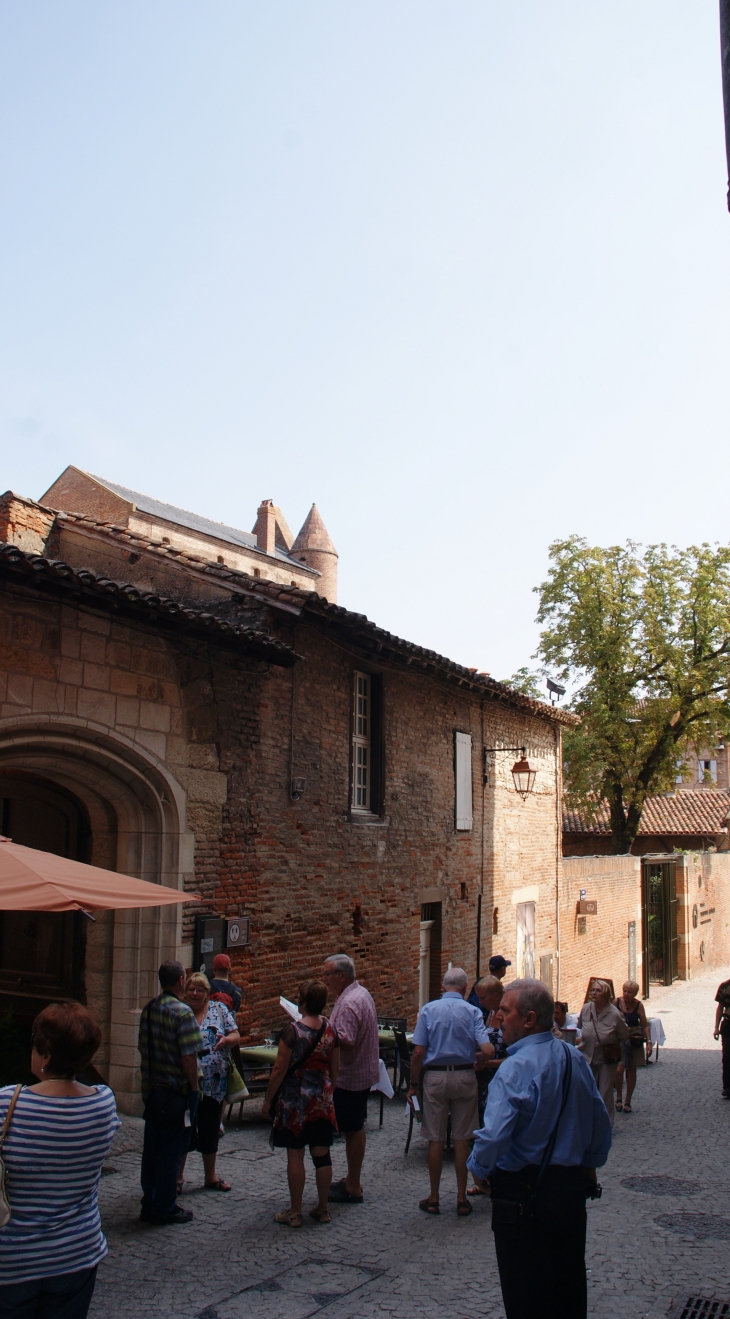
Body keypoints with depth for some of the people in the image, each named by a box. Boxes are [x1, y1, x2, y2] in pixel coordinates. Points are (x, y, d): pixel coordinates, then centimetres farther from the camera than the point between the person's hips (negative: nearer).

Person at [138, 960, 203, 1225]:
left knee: (151, 1147, 15)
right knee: (171, 1150, 3)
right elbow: (189, 1056, -21)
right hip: (177, 1091, -7)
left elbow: (142, 1047, 11)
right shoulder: (182, 1012, -20)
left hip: (152, 1090, 7)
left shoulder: (148, 1009, 3)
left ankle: (149, 1204, 24)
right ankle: (164, 1209, 12)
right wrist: (194, 1085, -9)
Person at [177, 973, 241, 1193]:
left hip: (214, 1083, 2)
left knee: (210, 1131, 13)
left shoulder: (219, 1009, 4)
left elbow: (236, 1036, 3)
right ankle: (178, 1176, 18)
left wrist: (226, 1040, -19)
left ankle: (210, 1175, 27)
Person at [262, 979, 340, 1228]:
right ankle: (322, 1208, 19)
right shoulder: (330, 1029, 0)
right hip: (322, 1099, 5)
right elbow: (335, 1068, 8)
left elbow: (279, 1070, -13)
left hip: (295, 1099, -5)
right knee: (322, 1153, 10)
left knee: (295, 1155, 3)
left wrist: (268, 1100, -2)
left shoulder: (293, 1030, -16)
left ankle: (295, 1212, 9)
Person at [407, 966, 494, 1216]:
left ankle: (433, 1200, 14)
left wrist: (413, 1085, 2)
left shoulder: (428, 1010, -3)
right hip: (464, 1076, 0)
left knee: (435, 1139, 7)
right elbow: (487, 1051, -13)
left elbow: (418, 1052, -7)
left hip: (435, 1077, 0)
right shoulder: (472, 1012, -3)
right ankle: (461, 1199, 14)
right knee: (462, 1139, 9)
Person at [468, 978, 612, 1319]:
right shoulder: (575, 1059, 1)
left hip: (523, 1193, -7)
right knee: (569, 1285, 19)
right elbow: (601, 1123, 9)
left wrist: (479, 1169, -9)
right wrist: (589, 1164, 23)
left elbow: (494, 1135, -28)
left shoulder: (516, 1068, -22)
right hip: (572, 1190, 7)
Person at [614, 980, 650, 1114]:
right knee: (619, 1069, -14)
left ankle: (628, 1102, 19)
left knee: (631, 1070, 6)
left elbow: (645, 1025, -3)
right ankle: (619, 1098, 7)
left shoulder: (638, 1005, -6)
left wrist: (649, 1041, -13)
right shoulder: (616, 1002, -10)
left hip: (635, 1040, 2)